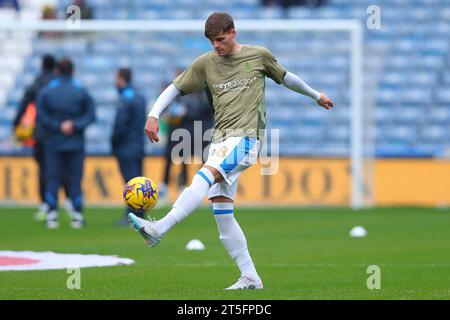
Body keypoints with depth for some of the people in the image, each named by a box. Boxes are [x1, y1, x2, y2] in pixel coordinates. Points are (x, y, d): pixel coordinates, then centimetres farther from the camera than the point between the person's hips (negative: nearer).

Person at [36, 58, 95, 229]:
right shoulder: (81, 92, 1)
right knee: (75, 180, 3)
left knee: (53, 179, 2)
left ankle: (52, 215, -6)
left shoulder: (45, 92, 0)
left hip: (53, 143, 0)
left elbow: (41, 117, -8)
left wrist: (57, 126, -7)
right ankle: (77, 216, -3)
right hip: (75, 144, 0)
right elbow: (90, 115, -6)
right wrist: (74, 125, -12)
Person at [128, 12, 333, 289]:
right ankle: (250, 278, 4)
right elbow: (174, 89, 13)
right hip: (221, 139, 5)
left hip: (246, 137, -5)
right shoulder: (206, 63, 11)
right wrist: (154, 115, -5)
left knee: (205, 176, -29)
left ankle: (158, 229, -44)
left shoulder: (258, 56, 7)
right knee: (221, 210, -1)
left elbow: (285, 77, 24)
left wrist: (316, 95, 38)